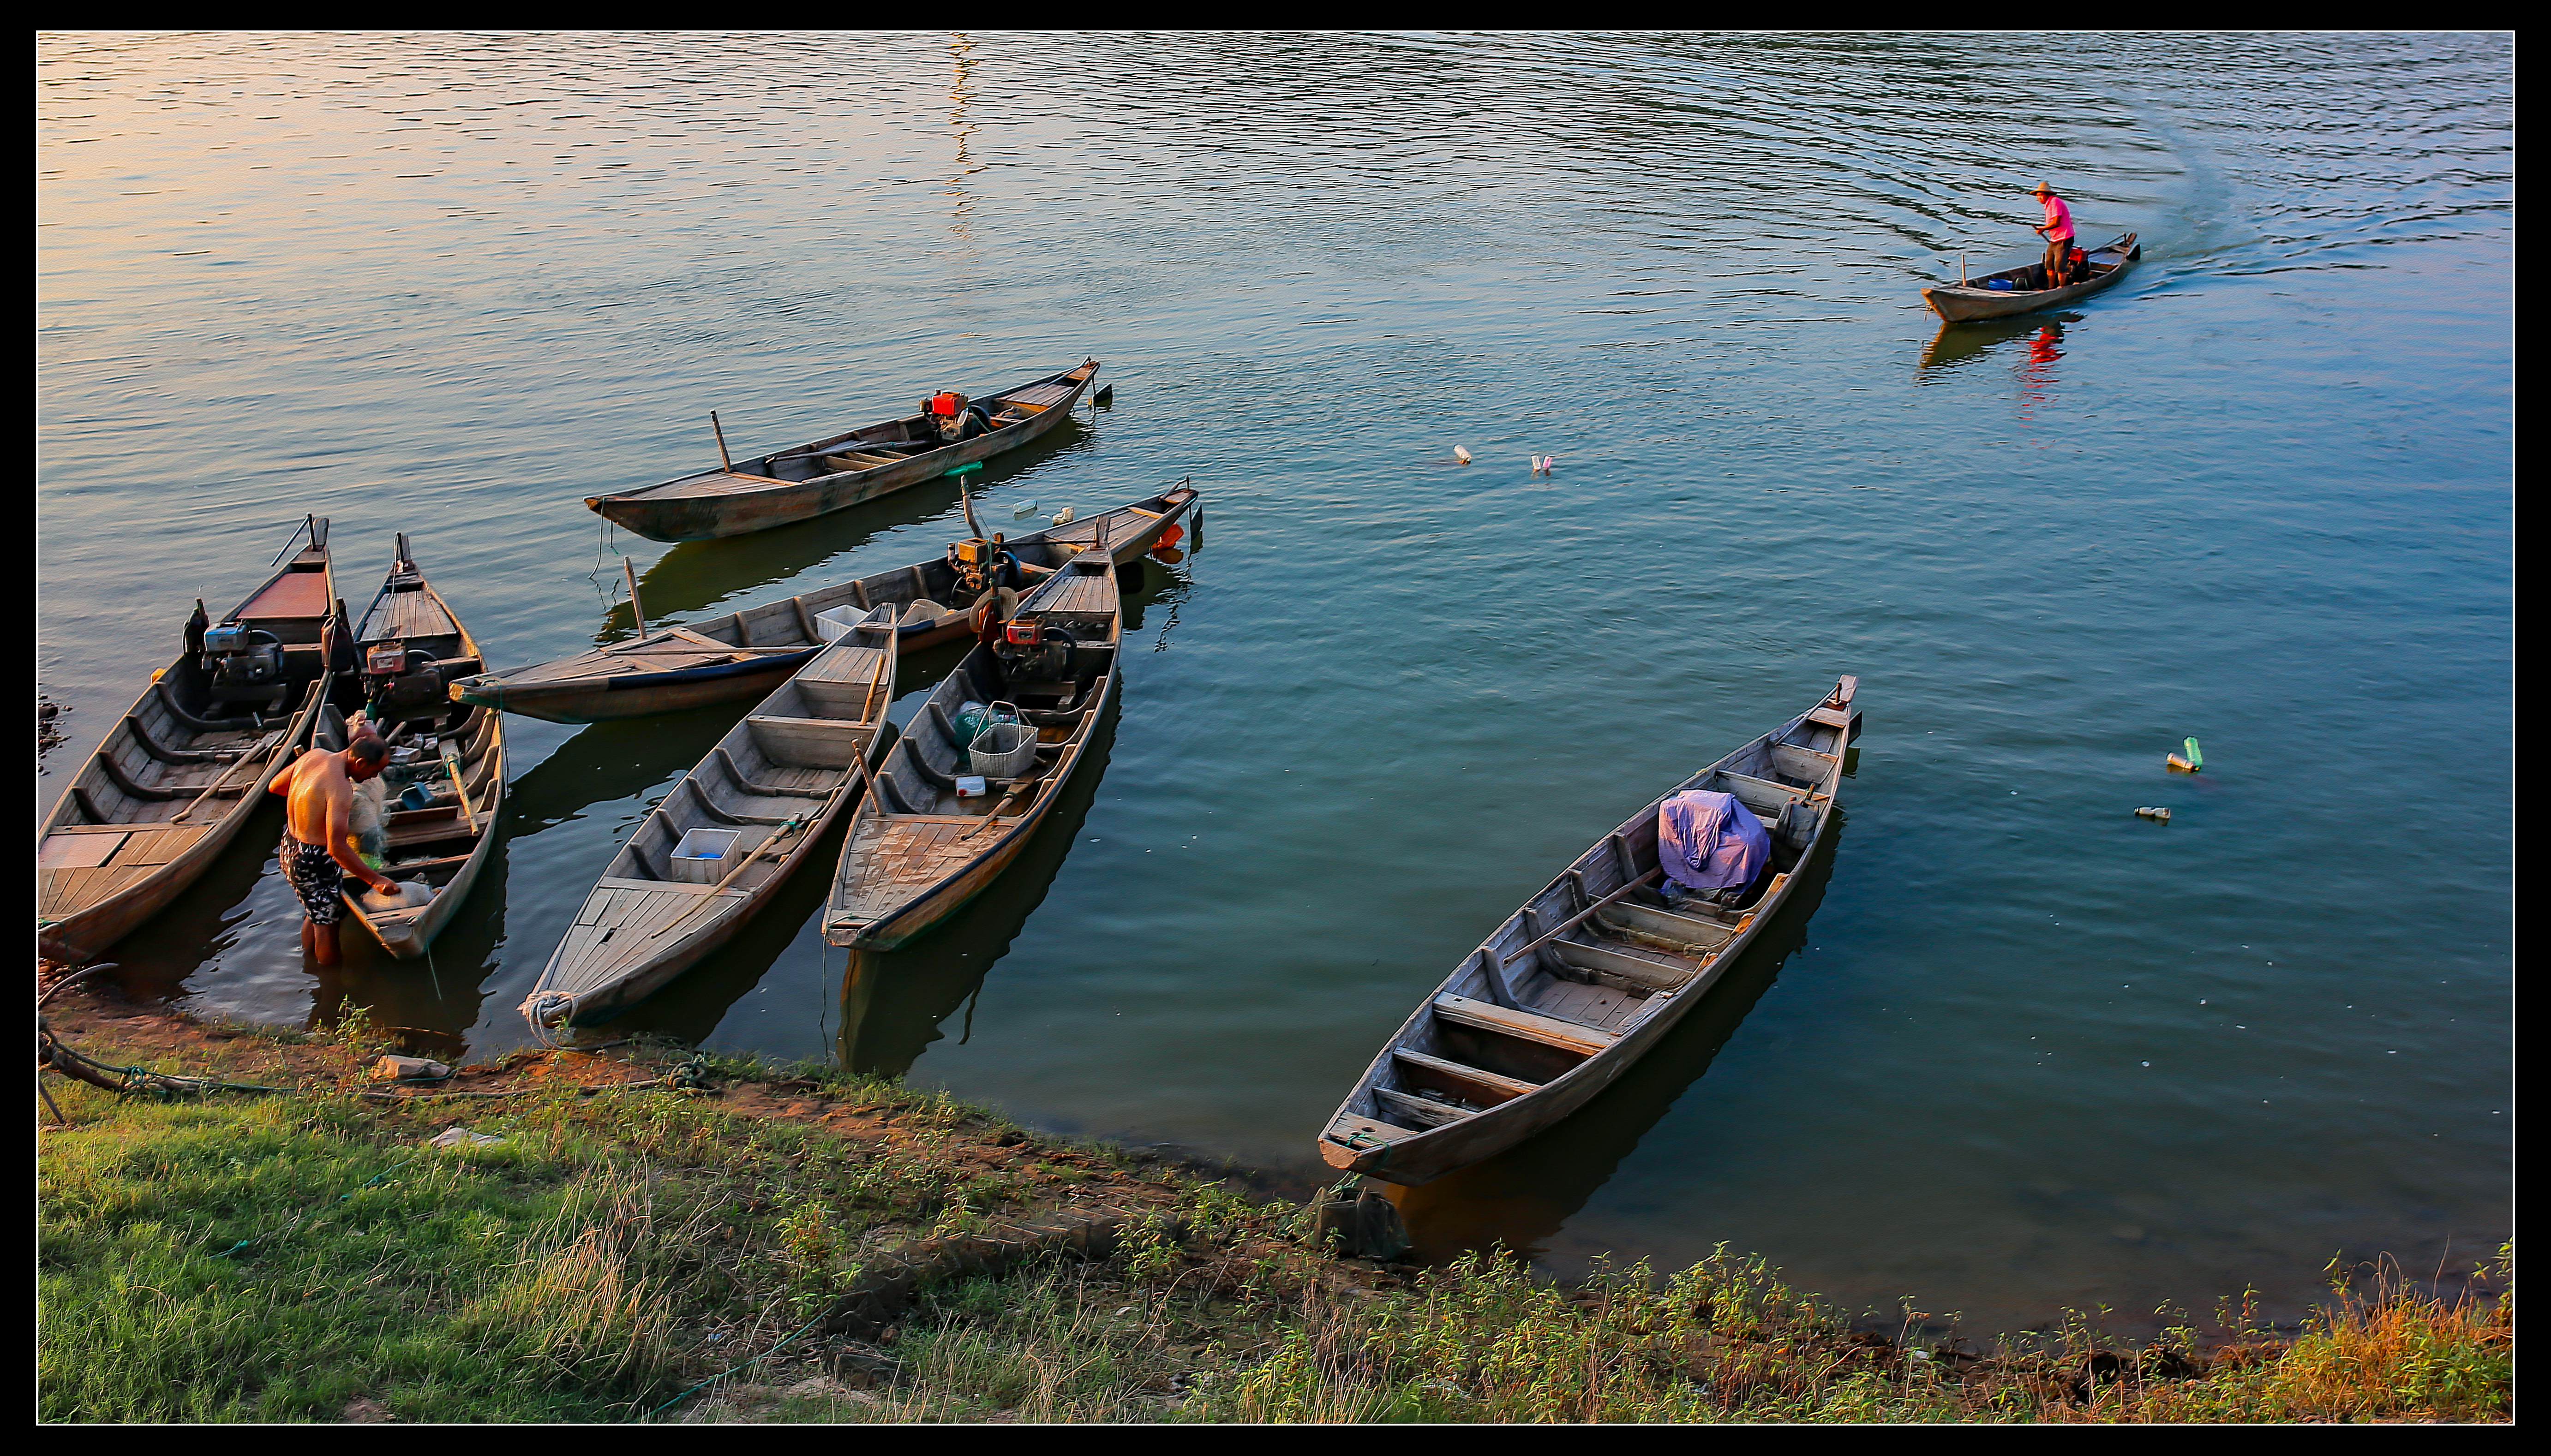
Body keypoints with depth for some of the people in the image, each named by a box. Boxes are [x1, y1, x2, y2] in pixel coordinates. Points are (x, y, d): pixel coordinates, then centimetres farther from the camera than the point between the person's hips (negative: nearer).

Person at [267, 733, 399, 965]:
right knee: (327, 924, 9)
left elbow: (275, 787, 11)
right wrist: (375, 879, -31)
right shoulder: (340, 788, -30)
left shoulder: (314, 755, -5)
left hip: (290, 848, 9)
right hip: (316, 861, -9)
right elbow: (337, 847, -34)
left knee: (314, 915, 27)